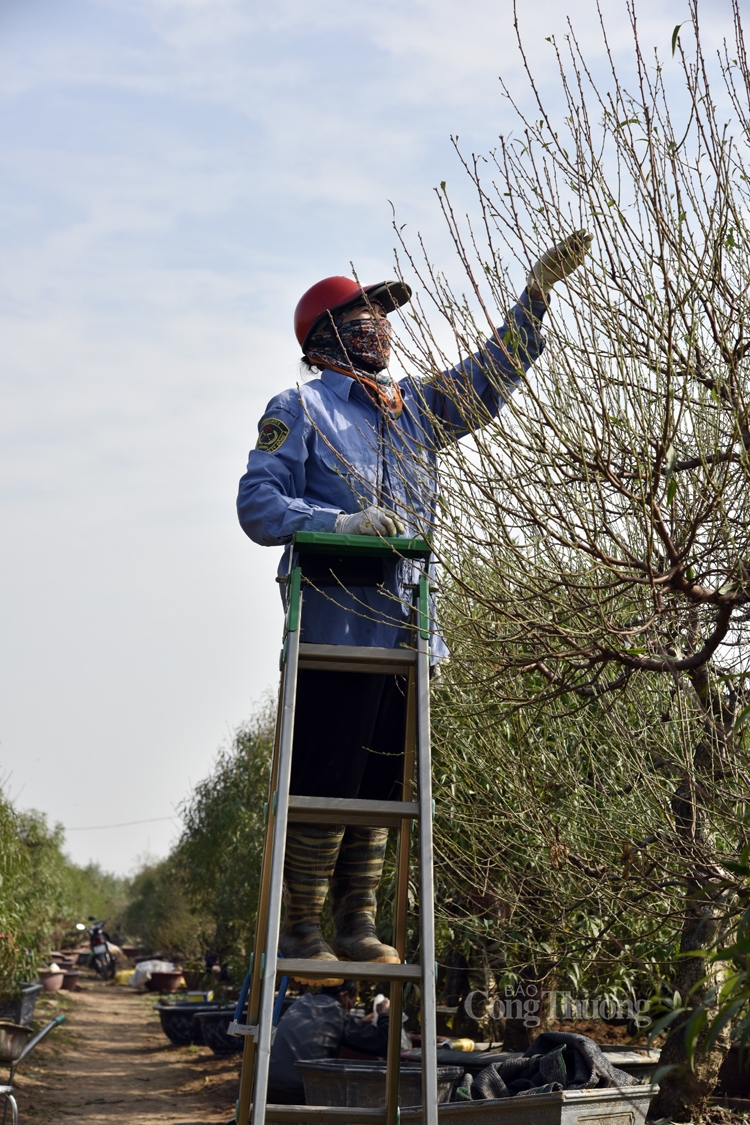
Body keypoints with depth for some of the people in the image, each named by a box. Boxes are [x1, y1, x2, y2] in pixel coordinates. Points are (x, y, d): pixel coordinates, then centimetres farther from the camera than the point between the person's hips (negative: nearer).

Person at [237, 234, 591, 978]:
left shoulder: (417, 407, 20)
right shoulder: (300, 408, 2)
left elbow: (493, 375, 20)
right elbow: (257, 504, -7)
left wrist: (538, 290, 12)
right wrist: (341, 522, -20)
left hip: (405, 629, 6)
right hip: (334, 626, -6)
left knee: (379, 783, 10)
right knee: (324, 782, -5)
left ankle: (357, 927, 21)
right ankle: (298, 931, 9)